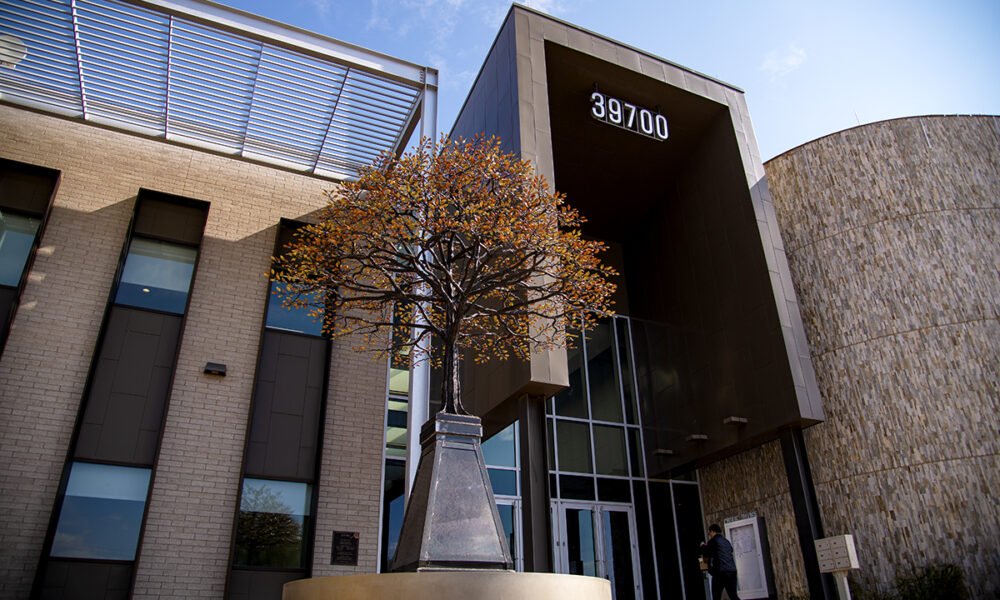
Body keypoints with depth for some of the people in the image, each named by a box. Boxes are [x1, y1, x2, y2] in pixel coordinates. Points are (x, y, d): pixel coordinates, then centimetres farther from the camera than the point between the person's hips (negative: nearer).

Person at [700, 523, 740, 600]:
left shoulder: (713, 541, -4)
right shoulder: (726, 541, 17)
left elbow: (706, 554, 1)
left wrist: (703, 546, 22)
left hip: (720, 572, -7)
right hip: (732, 571, 7)